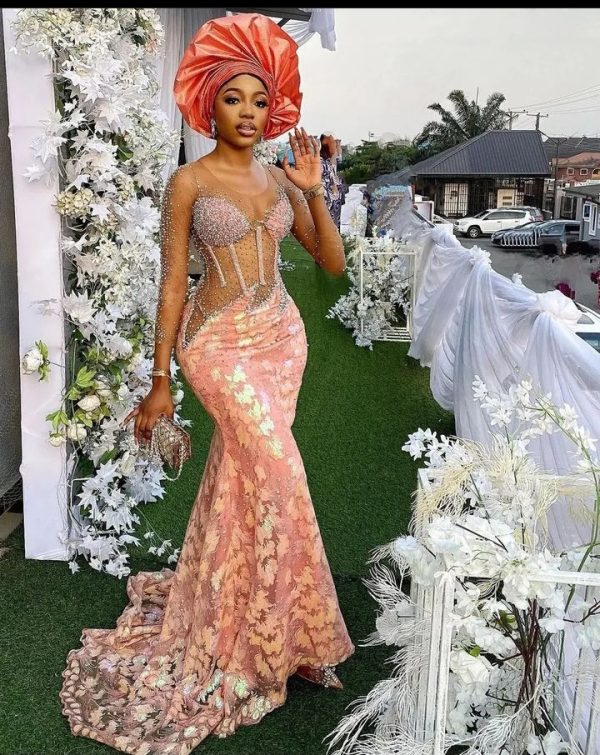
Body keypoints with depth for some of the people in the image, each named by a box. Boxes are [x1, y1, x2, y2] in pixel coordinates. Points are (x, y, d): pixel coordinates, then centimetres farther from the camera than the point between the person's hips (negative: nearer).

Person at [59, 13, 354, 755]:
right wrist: (159, 381, -7)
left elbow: (333, 262, 7)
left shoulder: (279, 178, 8)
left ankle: (219, 608, 32)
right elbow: (172, 283, -7)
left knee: (240, 475, 12)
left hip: (281, 334, 5)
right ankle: (300, 636, 7)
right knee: (278, 473, -11)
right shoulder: (189, 182, -5)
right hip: (219, 340, -5)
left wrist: (314, 192, -7)